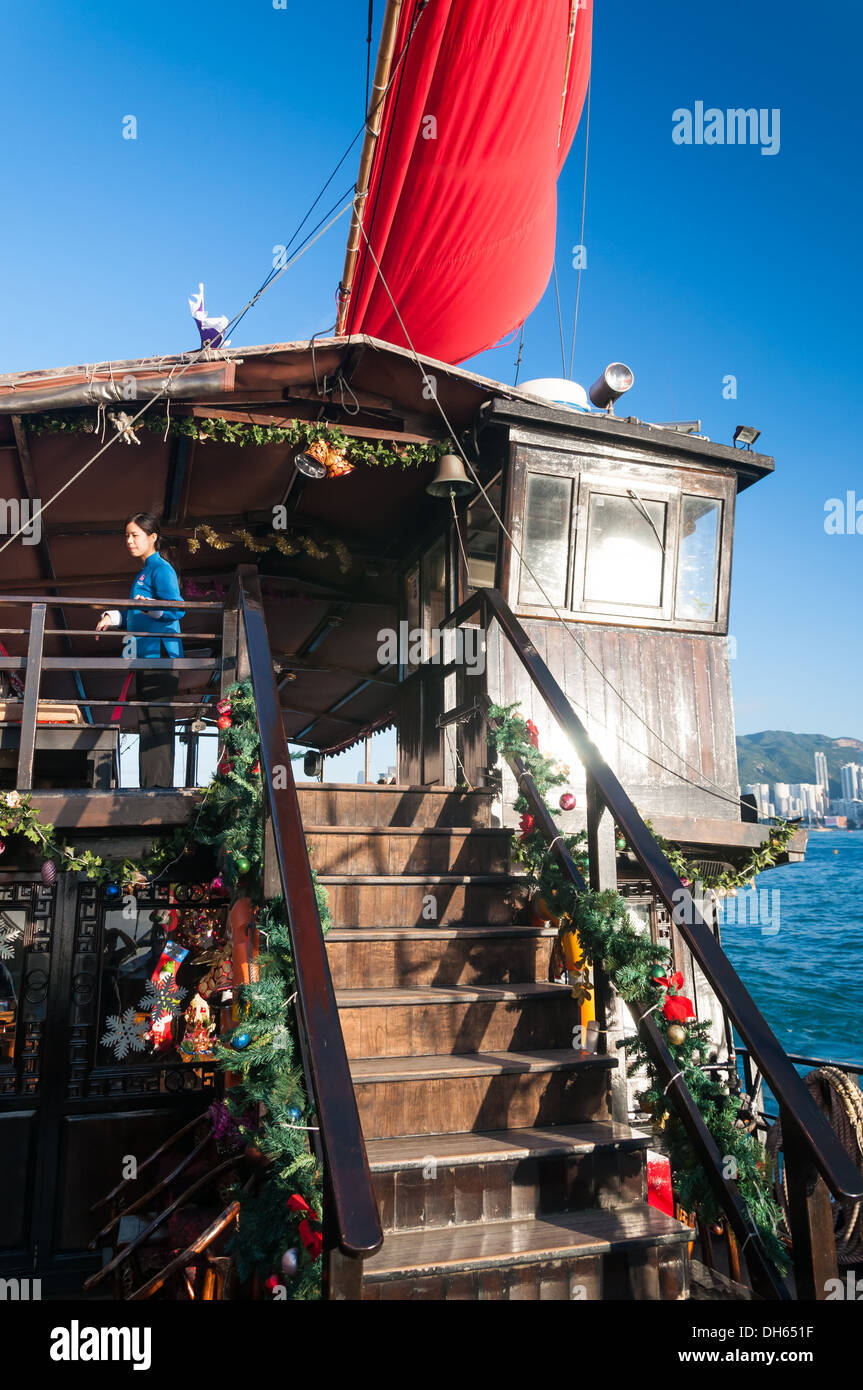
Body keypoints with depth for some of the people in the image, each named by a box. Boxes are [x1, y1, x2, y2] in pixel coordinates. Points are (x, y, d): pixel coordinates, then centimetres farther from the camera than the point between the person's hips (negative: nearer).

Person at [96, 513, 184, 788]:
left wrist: (150, 606, -36)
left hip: (159, 655, -10)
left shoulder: (160, 569, -8)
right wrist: (113, 617, 20)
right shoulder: (143, 572, 22)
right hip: (145, 656, 10)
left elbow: (177, 609, -20)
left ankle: (158, 784, -10)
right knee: (147, 722, 11)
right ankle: (149, 785, 17)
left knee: (156, 722, -11)